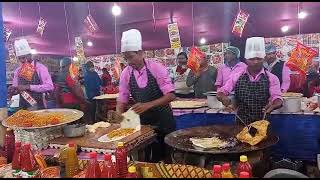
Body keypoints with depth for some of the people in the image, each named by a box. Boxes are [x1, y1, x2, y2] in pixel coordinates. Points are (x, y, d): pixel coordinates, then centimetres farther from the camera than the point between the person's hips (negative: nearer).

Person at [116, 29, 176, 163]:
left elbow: (170, 95, -21)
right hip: (143, 121, 3)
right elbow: (122, 99, 0)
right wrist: (119, 113, -19)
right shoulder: (126, 73, -6)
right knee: (148, 157, 11)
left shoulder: (156, 68, -17)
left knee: (167, 156, 9)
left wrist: (148, 105, -33)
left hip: (163, 120, -3)